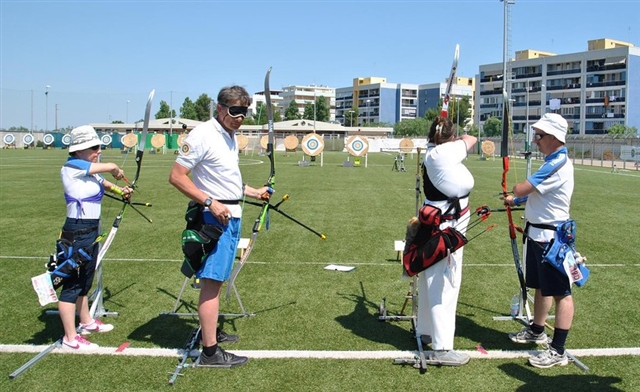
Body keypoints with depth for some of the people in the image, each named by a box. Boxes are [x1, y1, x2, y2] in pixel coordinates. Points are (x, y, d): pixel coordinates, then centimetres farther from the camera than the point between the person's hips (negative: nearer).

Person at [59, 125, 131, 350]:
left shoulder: (88, 170, 9)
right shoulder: (72, 167, -16)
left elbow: (101, 183, 30)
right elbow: (110, 167, -14)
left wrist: (120, 190, 13)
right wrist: (117, 171, 8)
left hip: (91, 231, 9)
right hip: (77, 232, -9)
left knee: (85, 281, 22)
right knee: (72, 284, -2)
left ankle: (86, 322, 38)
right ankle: (70, 338, 6)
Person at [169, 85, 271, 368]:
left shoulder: (230, 136, 13)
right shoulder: (203, 135, -15)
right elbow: (176, 176, -18)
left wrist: (253, 192, 20)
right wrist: (210, 202, -23)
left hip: (232, 216, 10)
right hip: (215, 217, -10)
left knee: (215, 279, 19)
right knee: (211, 281, -6)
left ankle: (210, 331, 33)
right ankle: (210, 351, -1)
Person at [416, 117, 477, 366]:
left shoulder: (433, 152, 7)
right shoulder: (444, 152, -15)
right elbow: (471, 139, 3)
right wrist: (458, 139, 20)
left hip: (436, 224, 10)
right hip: (446, 228, -10)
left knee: (431, 281, 20)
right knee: (443, 285, -7)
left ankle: (425, 331, 36)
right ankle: (441, 348, -2)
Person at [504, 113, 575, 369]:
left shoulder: (558, 164, -22)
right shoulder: (554, 161, 11)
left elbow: (520, 189, -21)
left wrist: (517, 191, 0)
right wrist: (516, 201, 14)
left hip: (551, 237, -10)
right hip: (538, 233, 10)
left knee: (560, 291, -2)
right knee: (541, 286, 22)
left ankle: (558, 351, 4)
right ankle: (537, 331, 38)